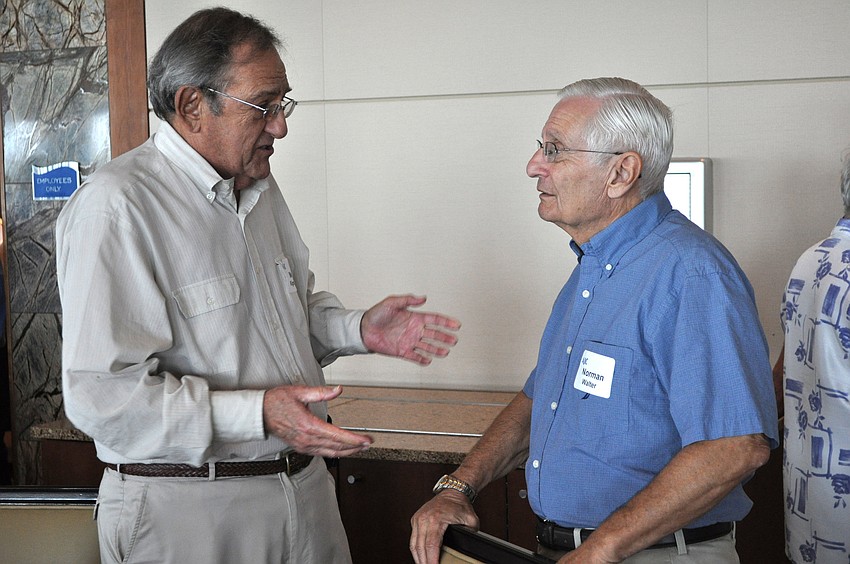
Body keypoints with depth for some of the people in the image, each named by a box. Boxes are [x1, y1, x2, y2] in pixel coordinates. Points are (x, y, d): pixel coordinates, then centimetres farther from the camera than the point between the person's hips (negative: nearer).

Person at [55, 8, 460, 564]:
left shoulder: (260, 189, 10)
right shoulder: (116, 205, -20)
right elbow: (101, 395, -25)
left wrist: (358, 329, 2)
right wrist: (257, 413, -29)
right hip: (187, 510, -8)